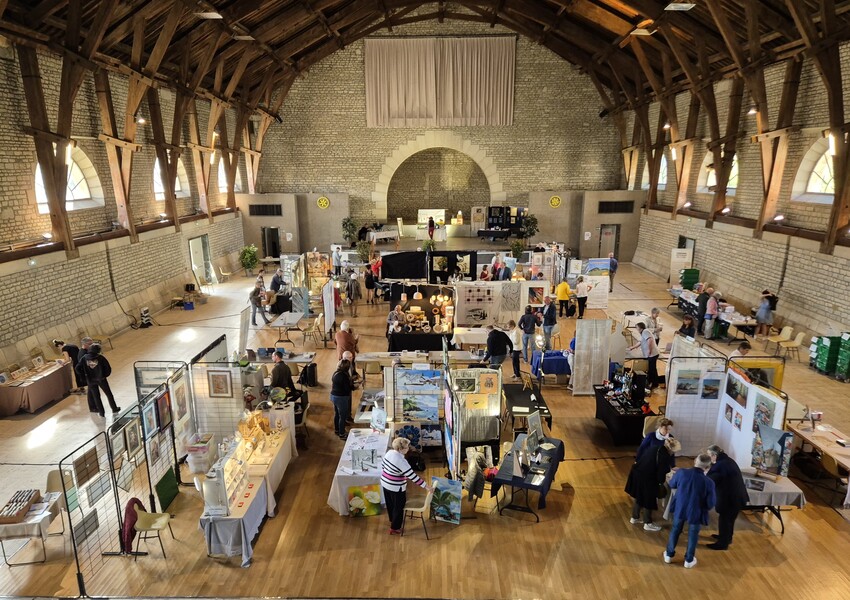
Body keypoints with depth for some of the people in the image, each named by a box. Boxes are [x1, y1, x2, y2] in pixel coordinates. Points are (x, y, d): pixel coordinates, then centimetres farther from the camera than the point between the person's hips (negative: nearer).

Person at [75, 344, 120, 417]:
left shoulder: (84, 358, -5)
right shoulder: (100, 357, -14)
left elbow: (78, 368, -5)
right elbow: (108, 368, -15)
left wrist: (84, 376, 2)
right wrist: (105, 375, 3)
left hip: (90, 380, 2)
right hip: (101, 379, -2)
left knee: (96, 396, 15)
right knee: (108, 394, 15)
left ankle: (101, 412, 19)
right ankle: (114, 409, 26)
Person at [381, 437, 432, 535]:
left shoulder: (389, 452, -8)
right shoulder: (401, 461, -31)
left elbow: (382, 465, 7)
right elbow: (412, 476, -29)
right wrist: (426, 486, -25)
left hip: (385, 483, 8)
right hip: (396, 488, -8)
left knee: (390, 504, 28)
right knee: (398, 507, 14)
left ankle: (392, 520, 50)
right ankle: (394, 529, 28)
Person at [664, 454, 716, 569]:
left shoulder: (681, 472, -20)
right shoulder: (709, 482, -25)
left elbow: (672, 485, 1)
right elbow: (710, 504, -15)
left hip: (679, 508, 2)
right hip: (696, 512, -2)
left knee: (675, 530, 24)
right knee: (693, 535, 22)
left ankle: (669, 555, 36)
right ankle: (689, 560, 35)